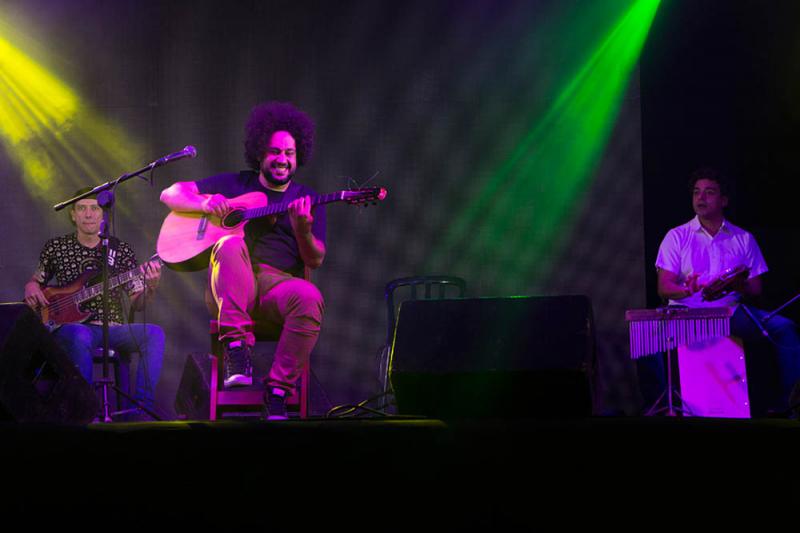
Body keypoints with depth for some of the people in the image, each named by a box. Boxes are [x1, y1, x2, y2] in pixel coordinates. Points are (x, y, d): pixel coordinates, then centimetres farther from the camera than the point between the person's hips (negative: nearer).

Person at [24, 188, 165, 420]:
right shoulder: (55, 247, 10)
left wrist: (150, 287, -14)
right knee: (80, 336, -40)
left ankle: (141, 409, -31)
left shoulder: (121, 250, 10)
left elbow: (136, 303, 8)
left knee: (154, 333, -28)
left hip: (113, 329, 2)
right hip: (70, 327, -2)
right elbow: (36, 280, 24)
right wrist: (31, 289, 1)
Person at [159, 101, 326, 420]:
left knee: (310, 298, -36)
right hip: (230, 291, 0)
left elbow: (315, 260, 7)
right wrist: (206, 204, -6)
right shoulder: (234, 184, 18)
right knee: (232, 244, -34)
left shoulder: (307, 200, 17)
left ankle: (278, 394, -29)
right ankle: (236, 348, -39)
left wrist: (303, 229, -15)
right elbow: (170, 195, 15)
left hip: (278, 285, 0)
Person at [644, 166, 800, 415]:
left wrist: (742, 287, -14)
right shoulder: (677, 237, 8)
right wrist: (687, 290, -24)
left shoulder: (744, 239, 13)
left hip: (732, 310, 2)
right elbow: (664, 287, -1)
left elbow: (755, 289, 11)